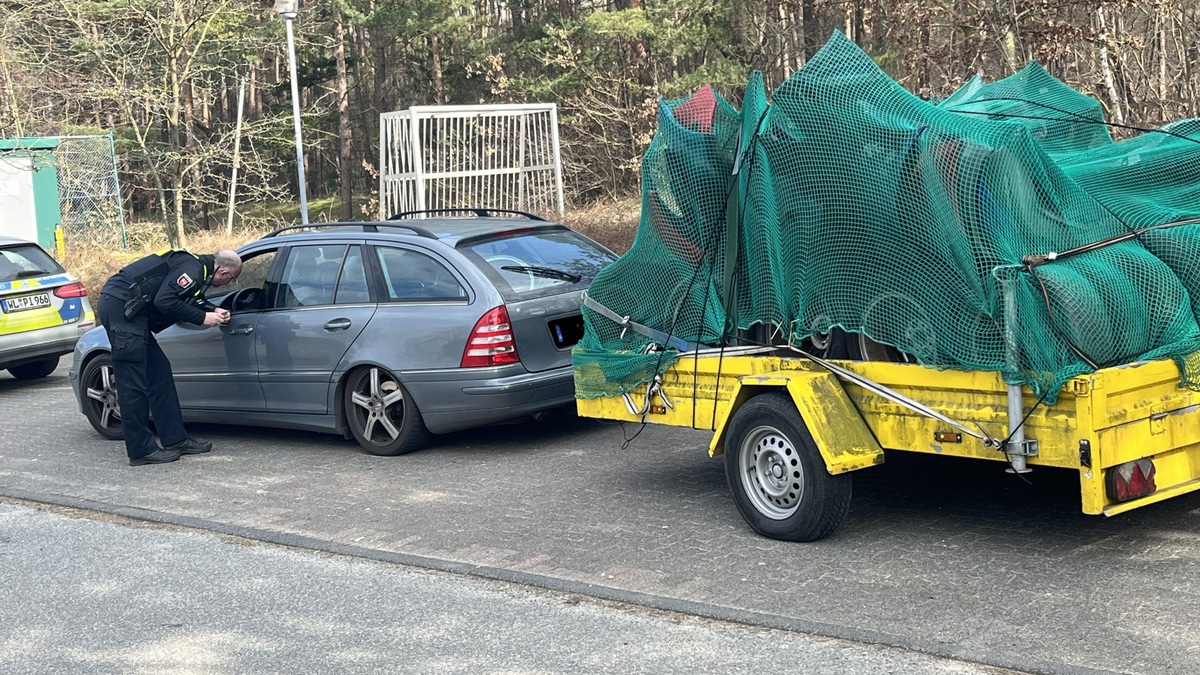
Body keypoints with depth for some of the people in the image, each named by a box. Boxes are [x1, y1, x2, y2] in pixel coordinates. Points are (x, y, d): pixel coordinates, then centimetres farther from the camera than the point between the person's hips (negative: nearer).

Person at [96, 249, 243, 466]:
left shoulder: (195, 265, 16)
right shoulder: (193, 270, -14)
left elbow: (187, 301, 25)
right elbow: (164, 301, -22)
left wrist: (213, 311, 12)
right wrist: (203, 318, -13)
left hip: (118, 305, 11)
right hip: (120, 305, -11)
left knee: (159, 371, 13)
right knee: (132, 382, -6)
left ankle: (175, 439, 17)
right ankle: (141, 451, -2)